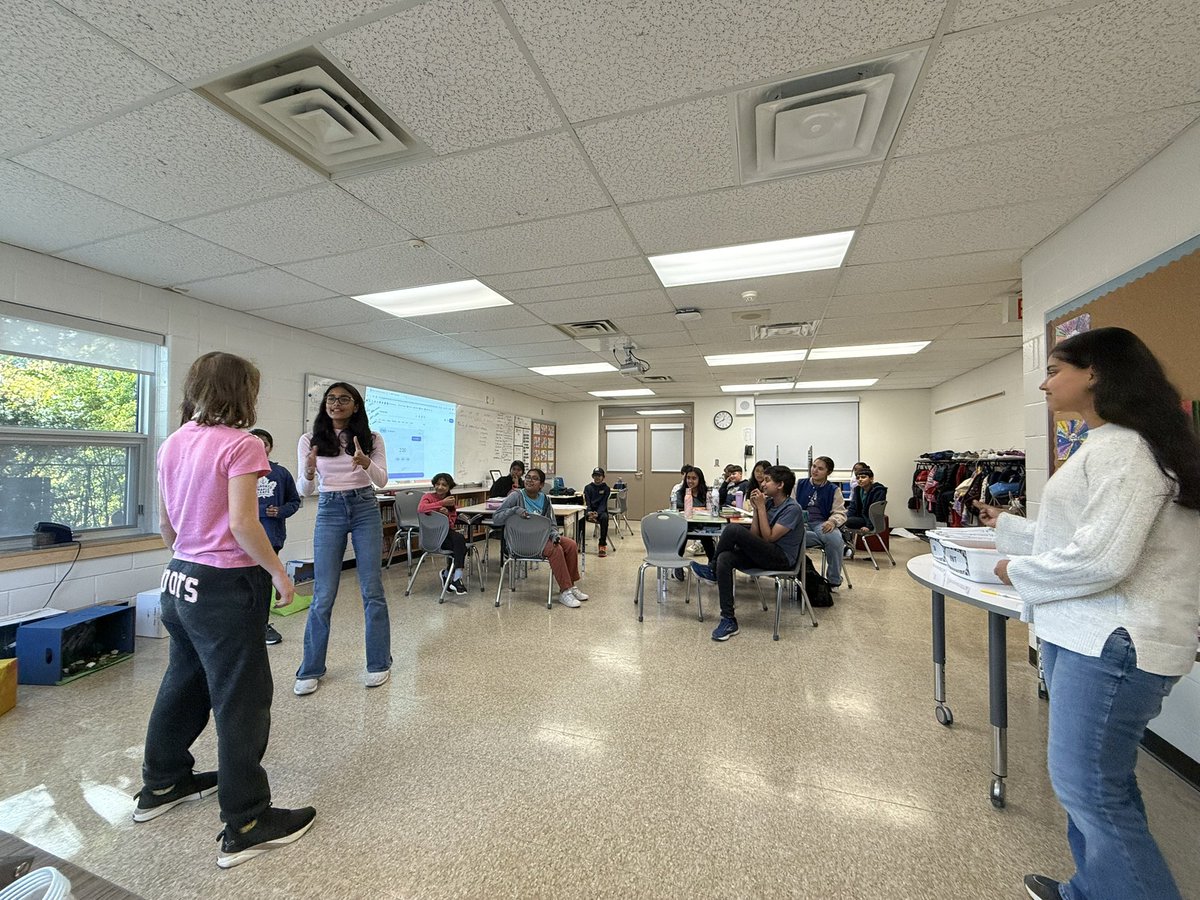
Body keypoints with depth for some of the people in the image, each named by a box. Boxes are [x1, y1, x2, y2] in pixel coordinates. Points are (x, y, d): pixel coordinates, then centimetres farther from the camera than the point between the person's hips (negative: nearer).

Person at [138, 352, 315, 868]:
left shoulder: (173, 443, 7)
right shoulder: (240, 444, -18)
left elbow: (165, 523, 13)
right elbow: (241, 525, -24)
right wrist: (278, 572, -13)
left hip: (181, 580, 9)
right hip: (226, 587, -9)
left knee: (183, 683, 26)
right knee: (241, 700, 2)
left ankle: (161, 785, 45)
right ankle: (245, 826, 15)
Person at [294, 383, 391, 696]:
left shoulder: (371, 438, 0)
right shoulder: (309, 440, 1)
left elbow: (382, 480, -7)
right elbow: (305, 490, 0)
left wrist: (366, 463, -27)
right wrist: (309, 472, -23)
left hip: (365, 509, 0)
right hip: (329, 512, 1)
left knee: (372, 590, 5)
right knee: (323, 595, 4)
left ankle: (378, 664, 20)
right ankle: (311, 670, 23)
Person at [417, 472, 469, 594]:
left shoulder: (452, 501, 10)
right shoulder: (429, 496, -2)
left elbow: (452, 525, 2)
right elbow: (420, 509, -27)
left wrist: (447, 514, -19)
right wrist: (442, 503, -29)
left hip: (447, 533, 5)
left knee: (459, 538, -30)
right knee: (461, 546, -27)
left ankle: (447, 574, -12)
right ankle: (456, 578, -12)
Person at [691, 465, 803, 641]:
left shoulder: (792, 509, -12)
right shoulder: (769, 502, 10)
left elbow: (769, 537, -19)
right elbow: (754, 535, 7)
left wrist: (761, 508, -16)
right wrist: (756, 509, -2)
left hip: (781, 558, -8)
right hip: (764, 554, 8)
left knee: (733, 529, -25)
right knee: (724, 559, -22)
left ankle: (713, 570, 0)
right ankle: (728, 620, -21)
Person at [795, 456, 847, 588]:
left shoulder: (834, 490, 12)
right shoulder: (800, 485, 15)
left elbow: (840, 513, 4)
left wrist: (832, 521, -20)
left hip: (822, 524, 1)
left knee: (835, 539, -33)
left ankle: (833, 580, -12)